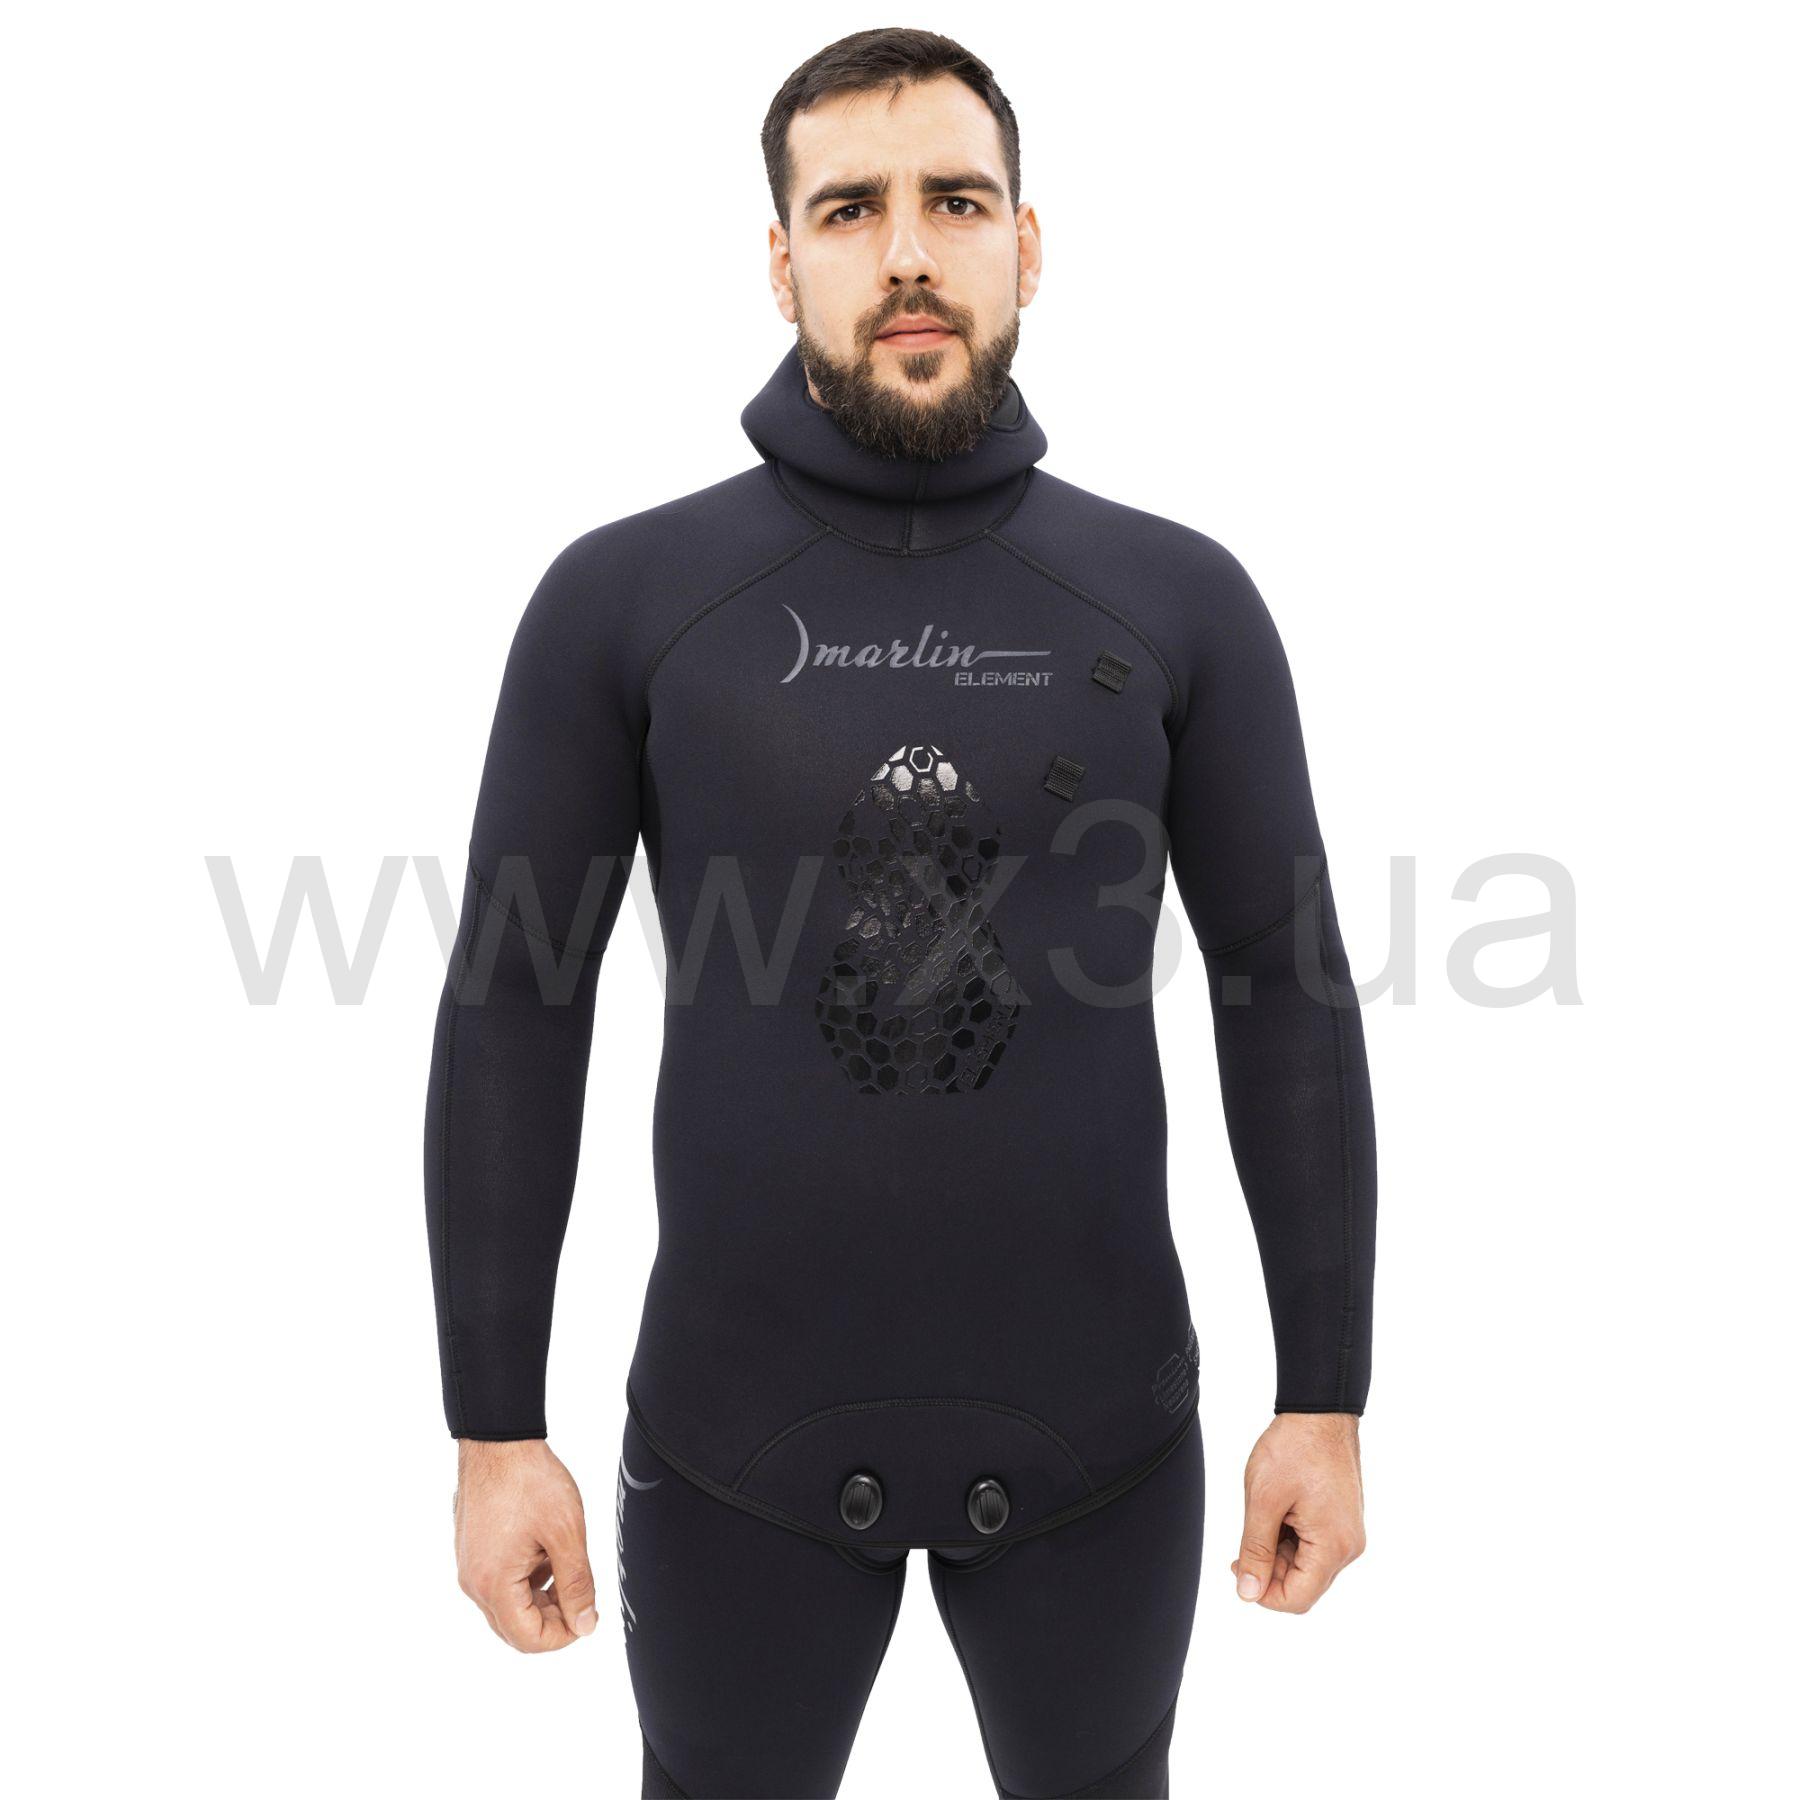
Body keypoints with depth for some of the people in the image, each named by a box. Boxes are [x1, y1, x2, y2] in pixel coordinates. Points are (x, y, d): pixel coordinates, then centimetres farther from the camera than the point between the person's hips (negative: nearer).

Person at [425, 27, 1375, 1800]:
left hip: (1096, 1428, 1)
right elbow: (512, 1005, -3)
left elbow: (1290, 991, -1)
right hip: (738, 1434, 0)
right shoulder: (621, 596, -6)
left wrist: (1325, 1399, -1)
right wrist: (493, 1426, -3)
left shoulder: (1181, 599, -4)